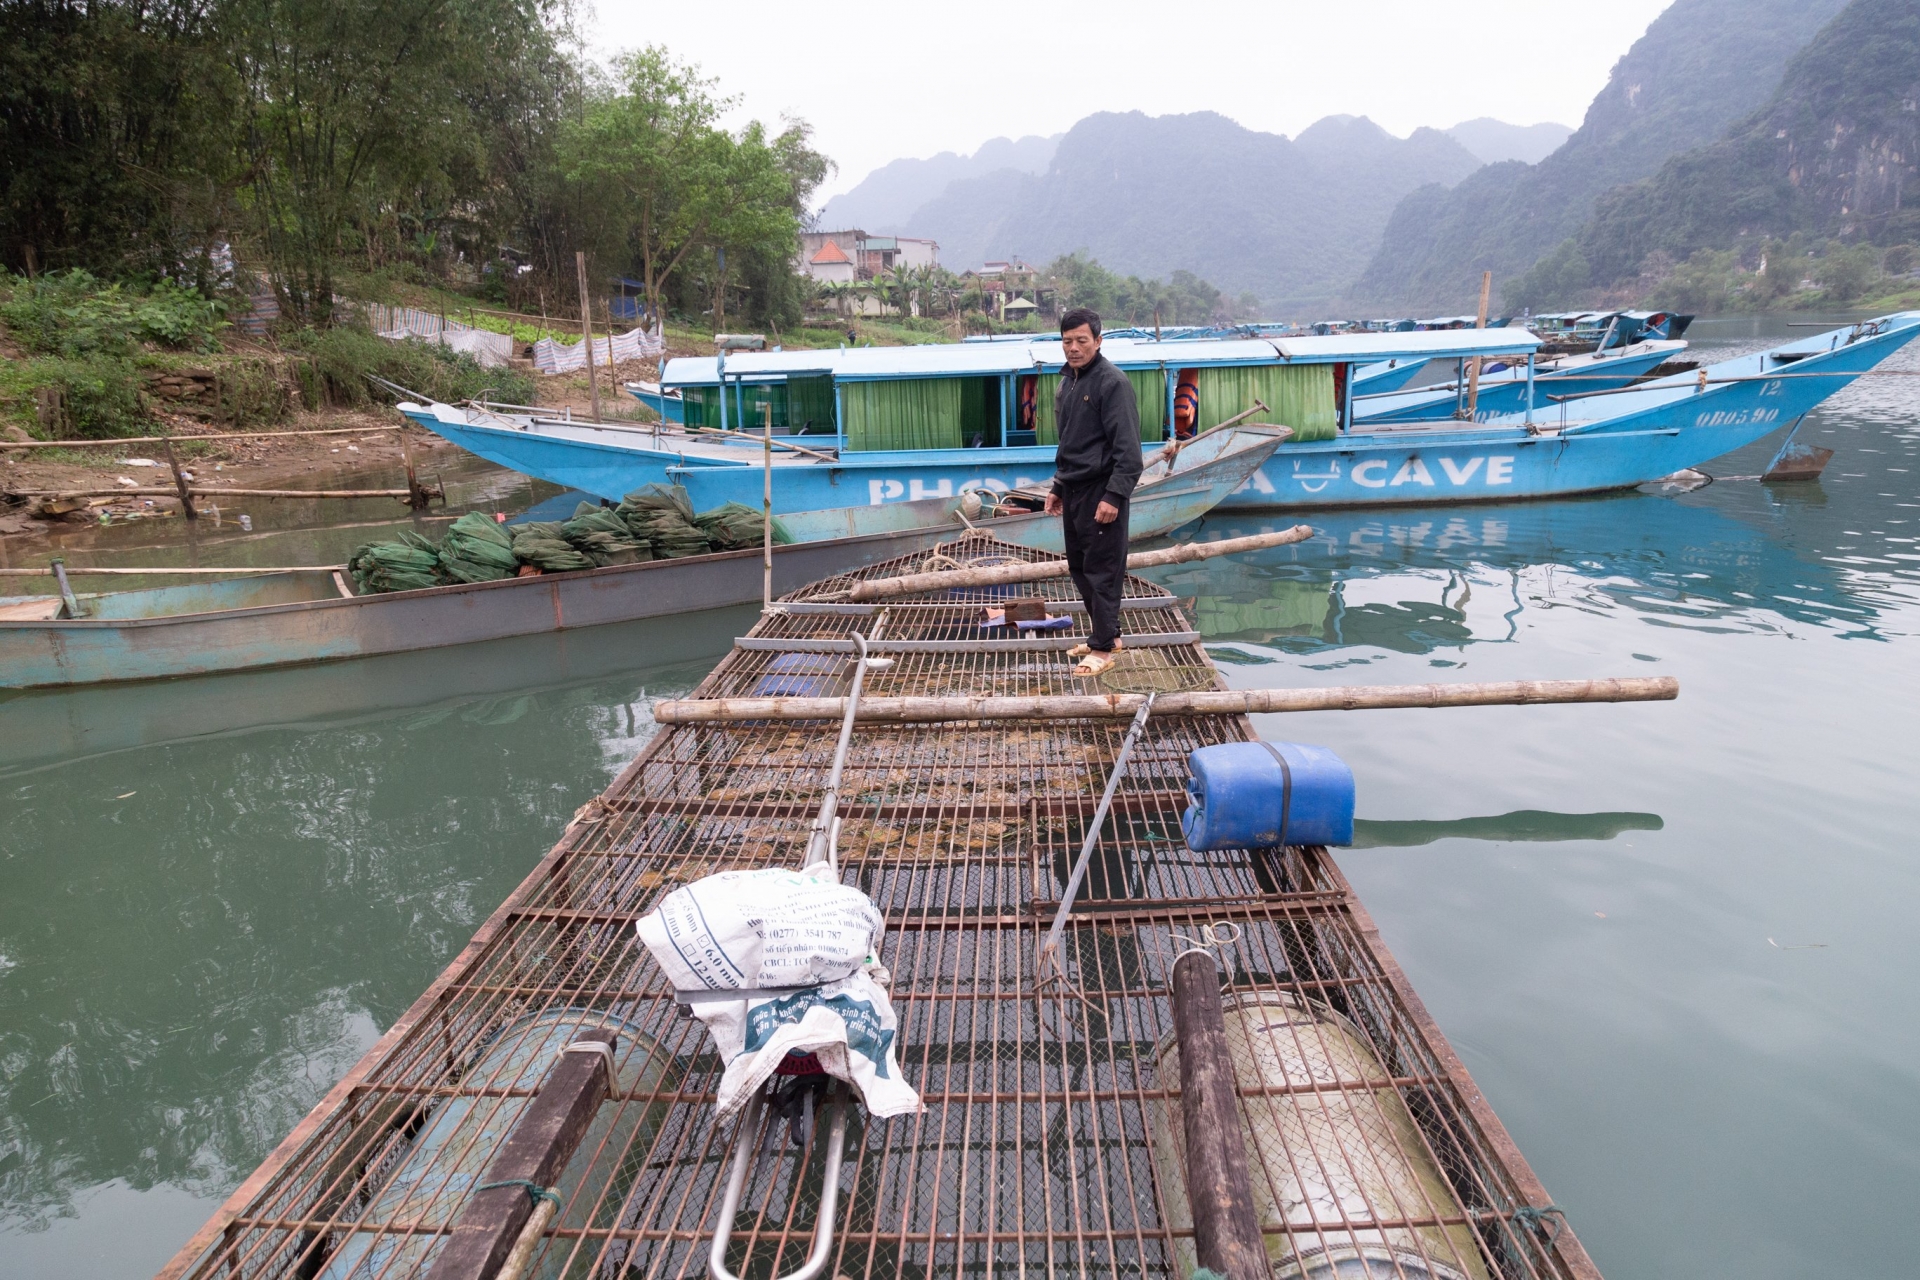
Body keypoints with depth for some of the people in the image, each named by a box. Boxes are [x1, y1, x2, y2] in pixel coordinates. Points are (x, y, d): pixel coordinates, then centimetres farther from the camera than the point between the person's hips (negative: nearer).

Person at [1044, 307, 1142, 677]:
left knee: (1102, 570, -3)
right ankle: (1107, 632, 28)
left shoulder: (1112, 382, -13)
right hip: (1073, 491, 9)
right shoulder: (1067, 381, 13)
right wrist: (1058, 487, 22)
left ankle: (1103, 648, 5)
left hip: (1100, 493, -9)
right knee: (1079, 566, 15)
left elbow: (1128, 448, -18)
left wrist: (1114, 495, -23)